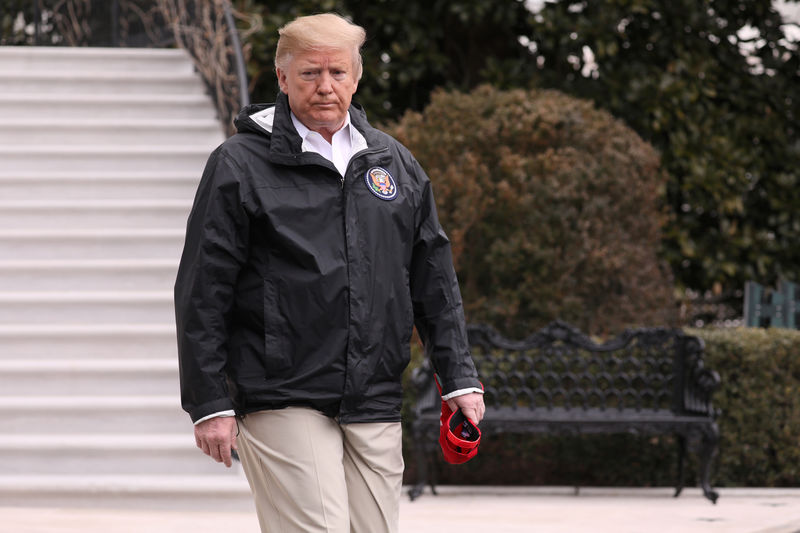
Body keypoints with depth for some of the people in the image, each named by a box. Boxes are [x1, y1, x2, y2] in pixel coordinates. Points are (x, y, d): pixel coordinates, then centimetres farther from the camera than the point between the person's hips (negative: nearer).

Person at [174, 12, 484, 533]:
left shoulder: (395, 163, 14)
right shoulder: (240, 164, -1)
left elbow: (435, 282, 18)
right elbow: (202, 293, -3)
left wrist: (459, 378, 12)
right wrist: (209, 403, -8)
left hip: (375, 404, 5)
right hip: (281, 402, -5)